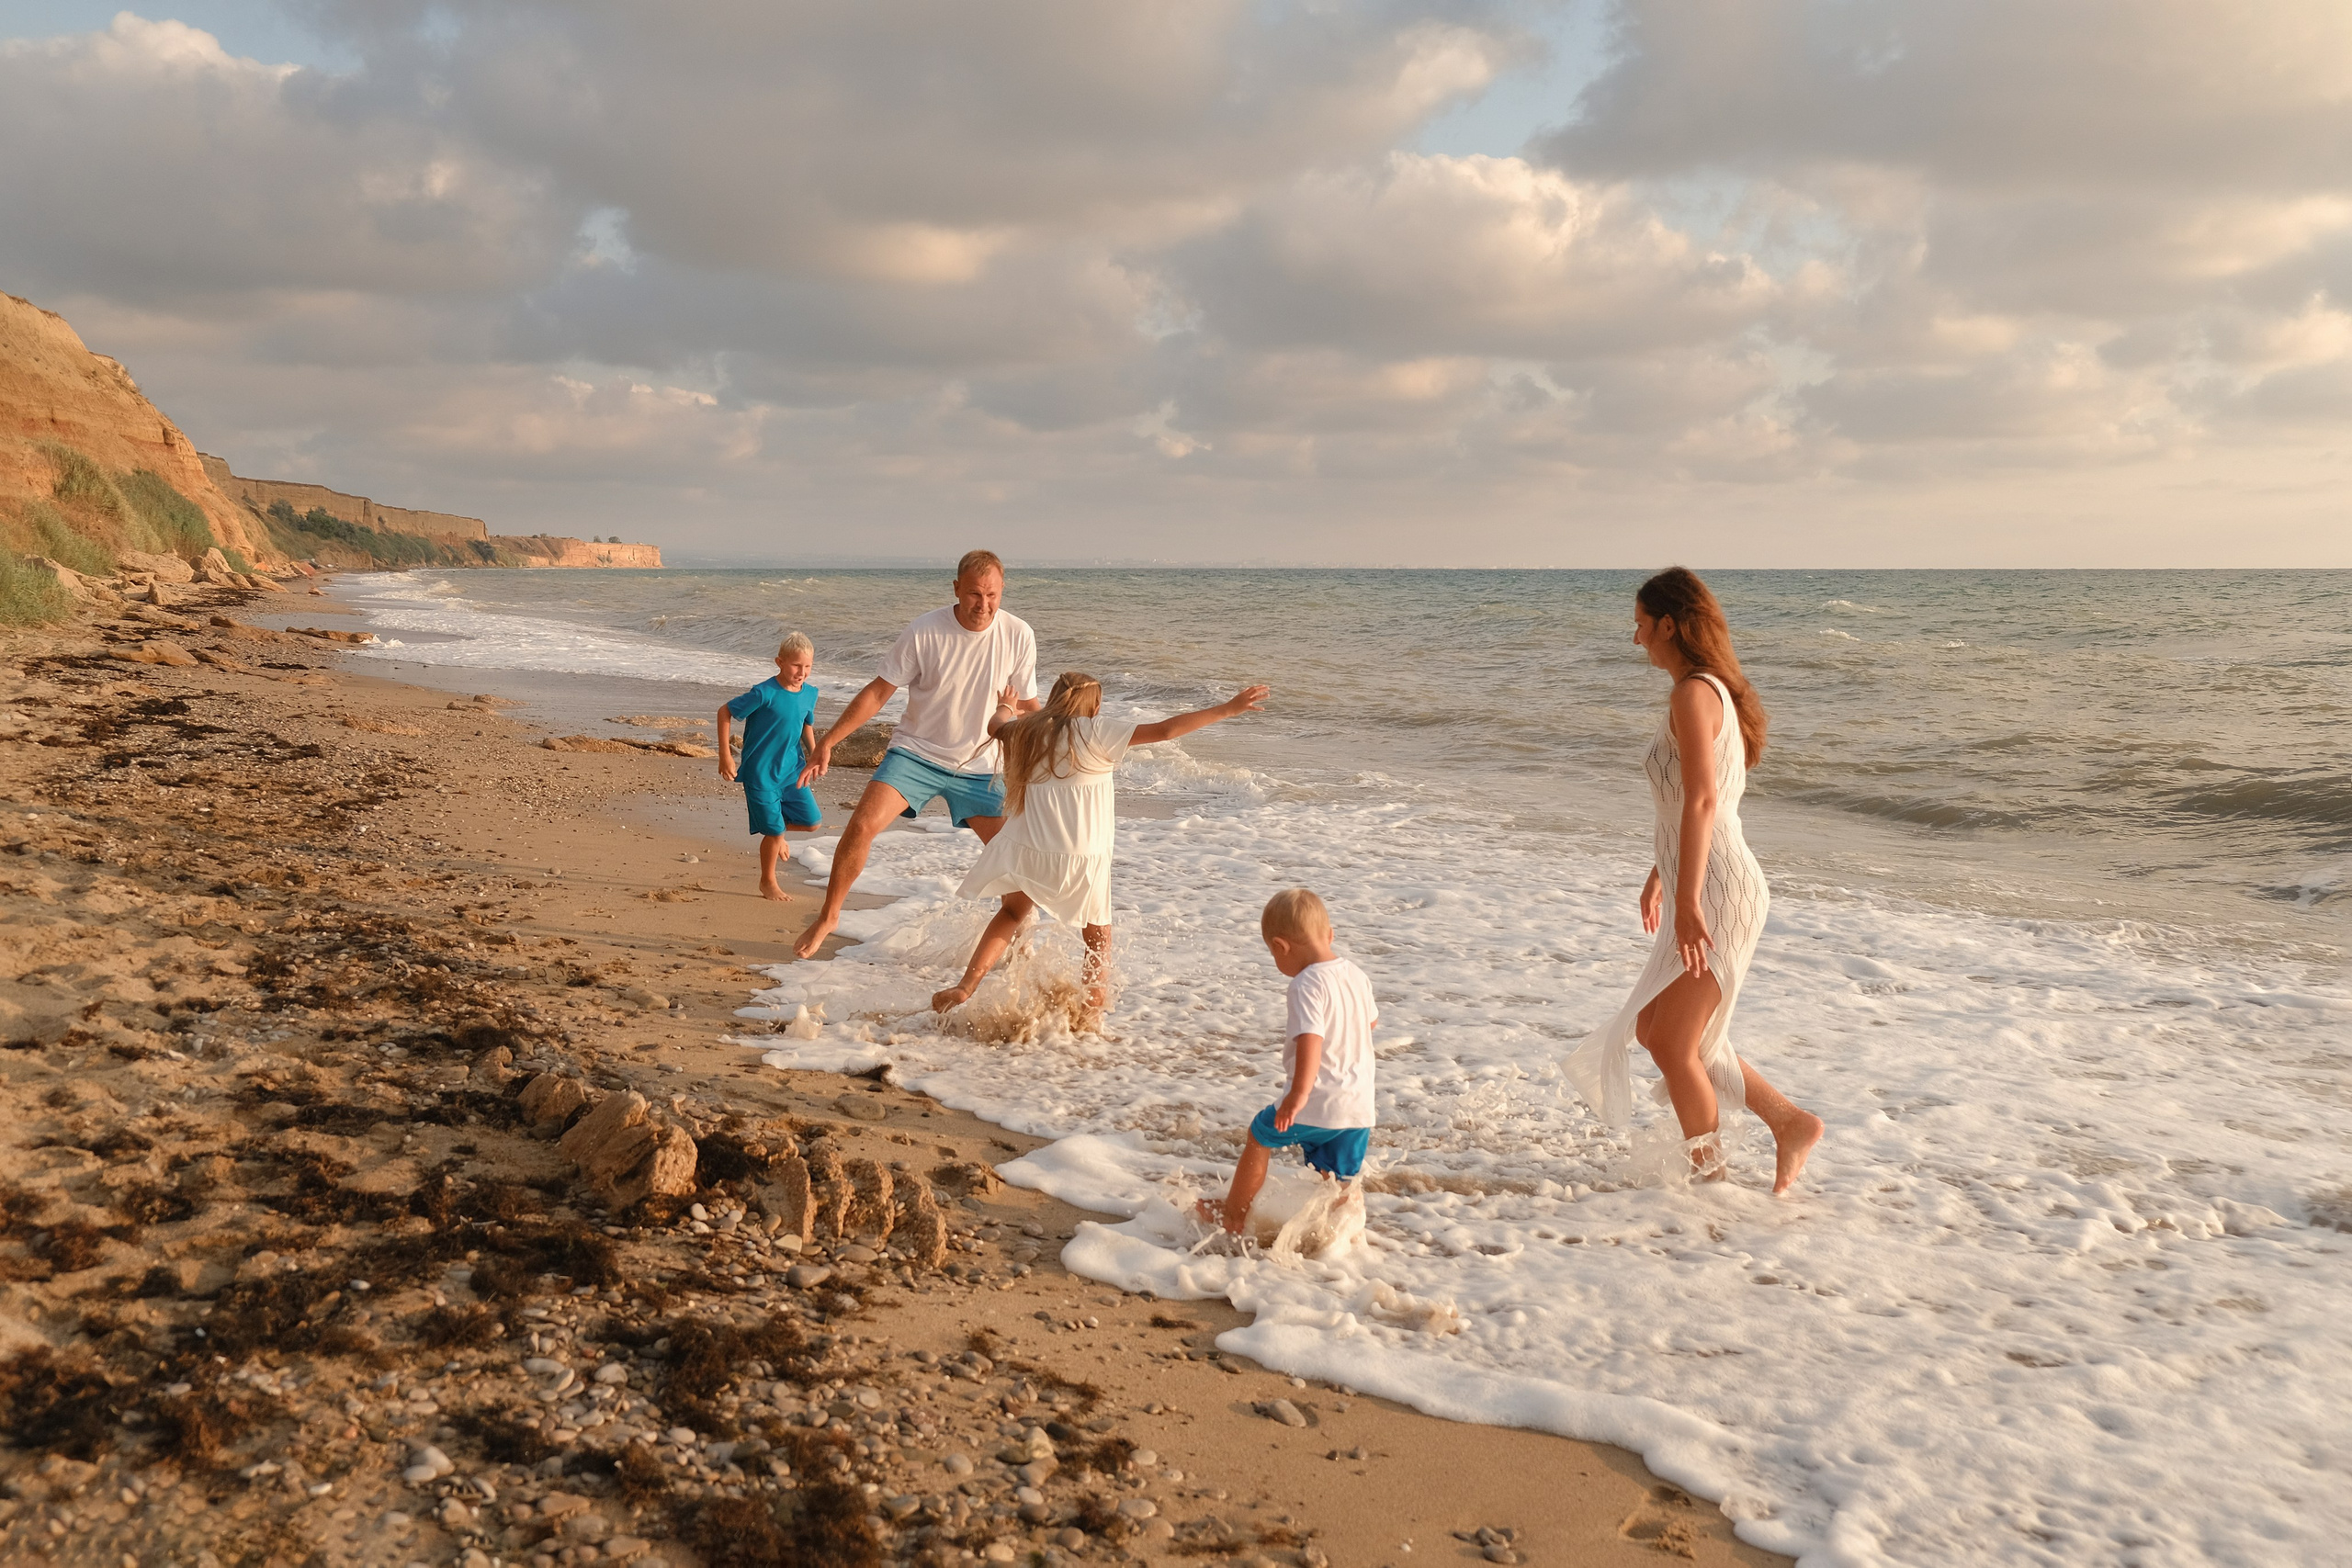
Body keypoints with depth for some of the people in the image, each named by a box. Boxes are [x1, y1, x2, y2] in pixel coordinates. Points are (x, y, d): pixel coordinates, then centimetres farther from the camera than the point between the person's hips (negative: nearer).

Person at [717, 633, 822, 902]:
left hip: (791, 770, 6)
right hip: (761, 773, -6)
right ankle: (767, 882, 22)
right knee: (774, 832, -1)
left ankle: (776, 828, 34)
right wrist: (725, 755, -12)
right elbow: (725, 712, -12)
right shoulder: (765, 694, -20)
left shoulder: (810, 694, -1)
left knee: (812, 820, 3)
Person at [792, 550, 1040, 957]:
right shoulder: (923, 632, -16)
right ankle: (828, 917, 3)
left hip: (980, 766, 2)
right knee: (861, 826, -18)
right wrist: (827, 742, -11)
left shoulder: (1018, 636, -10)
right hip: (916, 752, -2)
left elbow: (1028, 704, 5)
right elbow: (878, 692, -8)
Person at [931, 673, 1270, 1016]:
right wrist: (1228, 709, -12)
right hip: (1082, 858, -4)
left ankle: (965, 986, 15)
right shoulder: (1095, 733, -6)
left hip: (1025, 849, 4)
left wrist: (1005, 708, 58)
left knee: (1012, 913, 28)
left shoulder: (1025, 732, 8)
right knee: (1098, 936, 16)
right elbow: (1164, 731, -13)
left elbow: (997, 723, 33)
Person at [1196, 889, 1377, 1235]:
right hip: (1360, 1107, 6)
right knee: (1340, 1181, 17)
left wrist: (1299, 1094, -33)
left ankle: (1233, 1217, 28)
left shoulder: (1307, 984, -17)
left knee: (1261, 1136, 16)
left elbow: (1311, 1040, -29)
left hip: (1317, 1104, -6)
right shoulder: (1356, 975, 6)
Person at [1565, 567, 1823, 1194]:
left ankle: (1710, 1176, 14)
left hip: (1716, 890, -10)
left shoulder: (1694, 694, -16)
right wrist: (1659, 874, 31)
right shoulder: (1714, 689, 15)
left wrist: (1687, 900, -29)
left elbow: (1702, 801, -26)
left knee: (1674, 1046, 0)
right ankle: (1790, 1123, 21)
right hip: (1710, 887, 10)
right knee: (1654, 1031, 16)